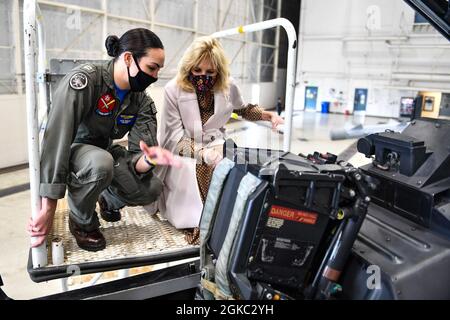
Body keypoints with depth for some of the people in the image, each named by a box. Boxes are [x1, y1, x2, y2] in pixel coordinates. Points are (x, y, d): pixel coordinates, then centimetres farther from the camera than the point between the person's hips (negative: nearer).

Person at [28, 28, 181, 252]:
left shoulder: (143, 102, -10)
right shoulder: (84, 79, -28)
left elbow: (136, 160, -17)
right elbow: (56, 141, -34)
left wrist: (150, 159, -43)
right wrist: (48, 208, -36)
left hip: (104, 152, 5)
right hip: (64, 153, -5)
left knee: (152, 188, -17)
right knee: (100, 162, -38)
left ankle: (109, 199, 17)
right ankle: (82, 222, -7)